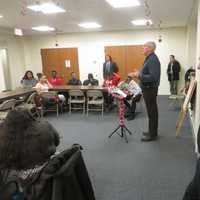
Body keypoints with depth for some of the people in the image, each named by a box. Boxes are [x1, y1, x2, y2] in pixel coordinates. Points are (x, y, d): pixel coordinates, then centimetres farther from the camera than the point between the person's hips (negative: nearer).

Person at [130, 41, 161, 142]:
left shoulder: (153, 59, -19)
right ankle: (152, 132, 28)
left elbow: (153, 77, -27)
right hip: (148, 88, 11)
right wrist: (139, 73, 8)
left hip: (150, 89, -11)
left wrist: (139, 75, -24)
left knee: (152, 112, -2)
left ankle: (153, 135, 9)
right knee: (152, 111, 17)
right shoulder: (149, 58, 13)